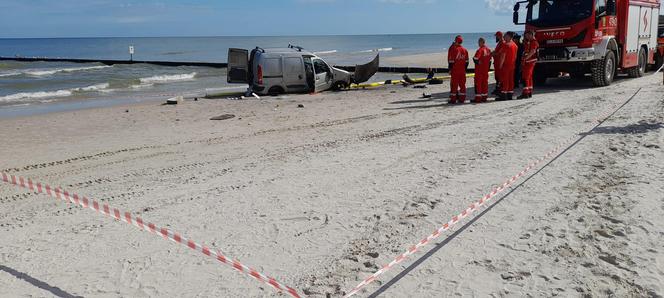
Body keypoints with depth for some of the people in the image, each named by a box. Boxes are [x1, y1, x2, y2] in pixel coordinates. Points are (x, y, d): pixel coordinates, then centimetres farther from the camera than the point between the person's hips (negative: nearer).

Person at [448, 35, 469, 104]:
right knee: (462, 84, 9)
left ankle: (453, 99, -1)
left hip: (455, 70, -5)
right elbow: (466, 61, 10)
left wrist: (450, 69, -2)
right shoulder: (465, 50, 7)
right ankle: (462, 99, 11)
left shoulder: (453, 49, -10)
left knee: (454, 84, -1)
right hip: (462, 71, 5)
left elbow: (451, 60, -9)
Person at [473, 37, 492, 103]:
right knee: (485, 83, 12)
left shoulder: (480, 50, -16)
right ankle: (484, 97, 16)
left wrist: (478, 62, -5)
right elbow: (490, 60, 14)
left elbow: (475, 58, -25)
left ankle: (478, 98, -2)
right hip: (486, 70, 7)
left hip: (479, 70, -7)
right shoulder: (488, 50, 8)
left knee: (478, 83, -2)